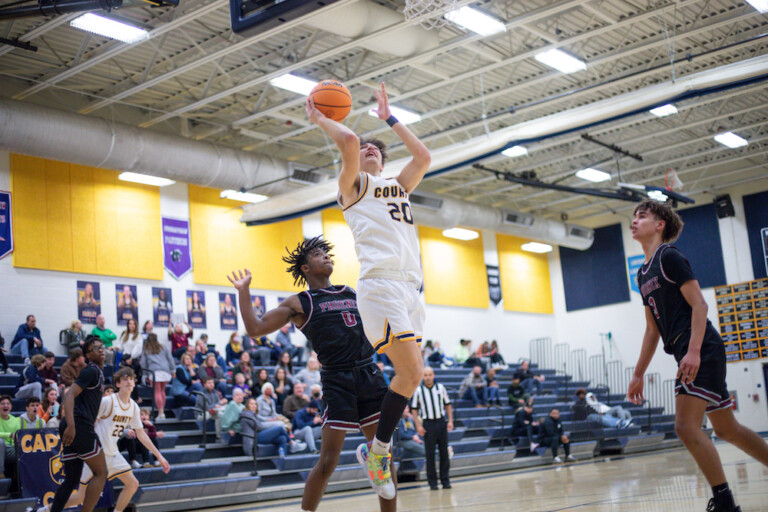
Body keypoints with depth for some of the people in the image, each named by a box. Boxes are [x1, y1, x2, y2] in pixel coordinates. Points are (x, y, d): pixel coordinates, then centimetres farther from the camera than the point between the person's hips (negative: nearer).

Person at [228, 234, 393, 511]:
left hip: (370, 375, 5)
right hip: (338, 381, -5)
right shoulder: (299, 303, 4)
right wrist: (243, 291, -10)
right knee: (328, 461, -7)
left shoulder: (351, 293, 18)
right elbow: (255, 328, -3)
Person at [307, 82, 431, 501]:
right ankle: (379, 449, -2)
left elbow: (423, 157, 21)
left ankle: (374, 449, 15)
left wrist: (389, 120, 28)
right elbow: (349, 141, -7)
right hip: (380, 283, -7)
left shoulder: (399, 186, 29)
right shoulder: (352, 185, 9)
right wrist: (319, 119, 8)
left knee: (409, 375, 4)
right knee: (411, 373, -17)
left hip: (410, 286, 7)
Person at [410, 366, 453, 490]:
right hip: (428, 423, -2)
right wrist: (418, 425, -5)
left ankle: (445, 480, 12)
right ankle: (432, 482, 9)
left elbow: (448, 405, 10)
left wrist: (450, 421, 1)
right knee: (430, 454, 2)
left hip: (441, 421, 2)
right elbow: (414, 409, 3)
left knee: (444, 452, 3)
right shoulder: (418, 390, 0)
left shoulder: (440, 388, 5)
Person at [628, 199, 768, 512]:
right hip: (690, 356, 9)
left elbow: (699, 304, -15)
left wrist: (693, 351, -26)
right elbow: (653, 328, 23)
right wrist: (638, 375, 20)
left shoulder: (669, 257, -6)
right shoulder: (644, 274, 19)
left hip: (701, 353, -9)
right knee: (726, 430, 13)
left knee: (686, 426, -14)